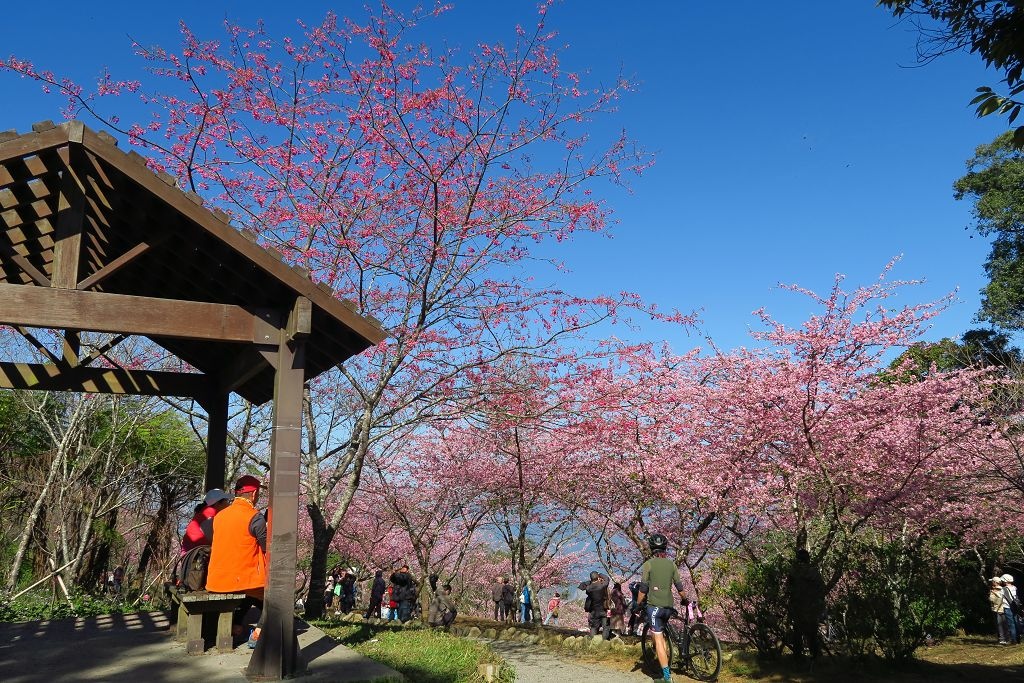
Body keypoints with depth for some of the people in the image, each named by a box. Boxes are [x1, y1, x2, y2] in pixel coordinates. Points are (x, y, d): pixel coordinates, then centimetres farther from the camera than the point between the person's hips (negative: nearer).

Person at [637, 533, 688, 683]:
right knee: (661, 634, 25)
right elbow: (679, 586, 10)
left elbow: (643, 588, -7)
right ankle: (664, 665, 24)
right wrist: (685, 600, 27)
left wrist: (638, 604, 4)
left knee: (658, 638, -5)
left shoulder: (648, 564, -7)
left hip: (654, 605, -5)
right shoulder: (671, 564, 6)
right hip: (669, 606, 5)